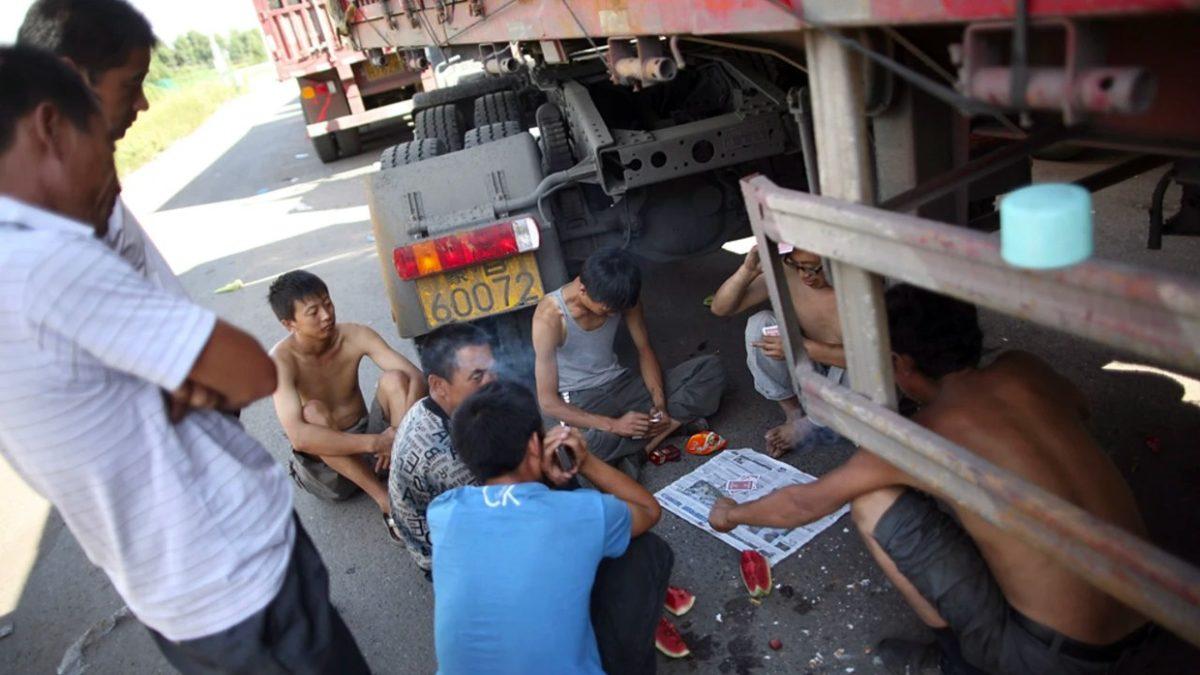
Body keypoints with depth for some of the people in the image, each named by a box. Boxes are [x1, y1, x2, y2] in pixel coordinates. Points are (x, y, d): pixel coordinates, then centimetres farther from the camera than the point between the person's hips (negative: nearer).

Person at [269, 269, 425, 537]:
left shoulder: (355, 336, -12)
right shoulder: (282, 359, -22)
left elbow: (415, 377, -17)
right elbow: (298, 436, -35)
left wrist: (399, 435, -33)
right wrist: (377, 442, -40)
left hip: (369, 436, 3)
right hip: (324, 459, -3)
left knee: (394, 379, -22)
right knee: (314, 413, -34)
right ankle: (385, 500, -29)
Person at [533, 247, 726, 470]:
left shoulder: (620, 297, -8)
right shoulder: (550, 317, -22)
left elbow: (645, 350, 4)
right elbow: (548, 402, -21)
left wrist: (659, 403, -14)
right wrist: (613, 425, -31)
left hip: (621, 384, 6)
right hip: (579, 403, -5)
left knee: (711, 368, -10)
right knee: (588, 448, -42)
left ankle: (639, 448, -21)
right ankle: (675, 423, -16)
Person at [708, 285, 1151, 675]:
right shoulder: (1024, 370, 0)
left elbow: (805, 504, 0)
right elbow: (1079, 408, 26)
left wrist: (733, 514, 19)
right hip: (1142, 619, 7)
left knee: (871, 500, -4)